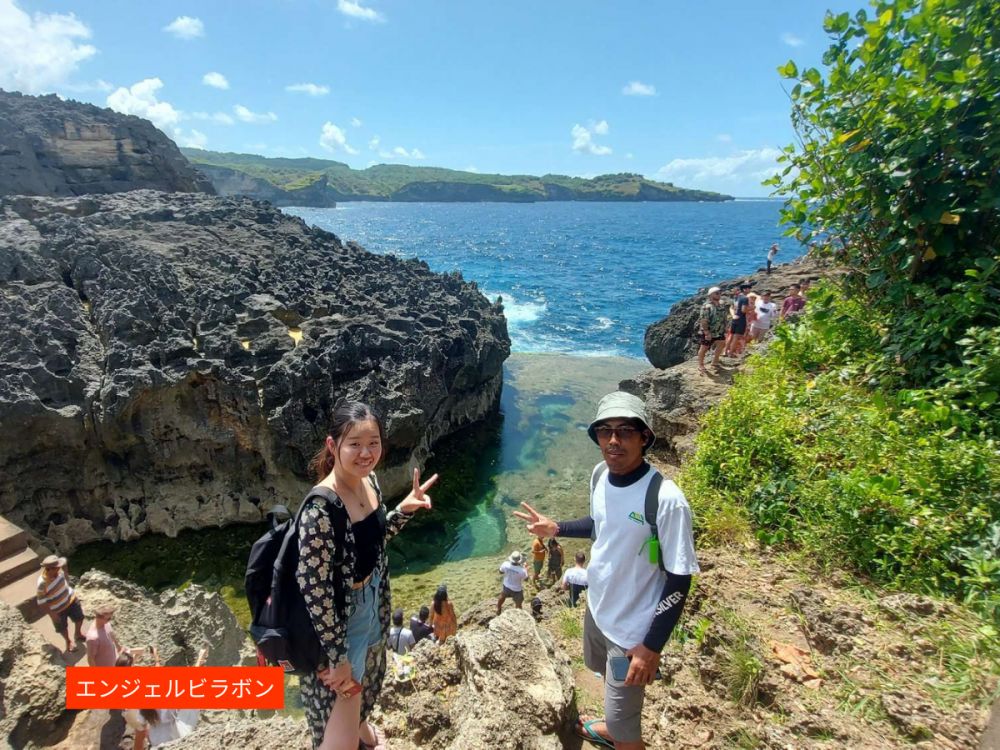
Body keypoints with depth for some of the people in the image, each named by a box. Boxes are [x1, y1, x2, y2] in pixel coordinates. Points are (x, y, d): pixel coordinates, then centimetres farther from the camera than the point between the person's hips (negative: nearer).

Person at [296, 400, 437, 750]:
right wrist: (338, 657, -19)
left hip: (372, 607, 8)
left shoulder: (369, 480, -9)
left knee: (367, 682, 35)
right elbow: (314, 590, -26)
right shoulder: (321, 508, -33)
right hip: (337, 621, -8)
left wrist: (405, 509, -8)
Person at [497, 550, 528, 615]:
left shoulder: (506, 564, -28)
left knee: (502, 596, 34)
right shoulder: (522, 570, -36)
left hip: (506, 587, 5)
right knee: (518, 605, 19)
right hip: (517, 590, -5)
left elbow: (501, 571, -5)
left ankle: (498, 609, 59)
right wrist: (525, 568, -3)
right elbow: (526, 578, -14)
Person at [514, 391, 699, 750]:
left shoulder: (666, 499, -30)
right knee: (607, 676, 32)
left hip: (633, 630, -7)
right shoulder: (600, 474, -10)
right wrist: (556, 528, 3)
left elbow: (679, 579, -21)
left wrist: (652, 646, -20)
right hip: (597, 606, 7)